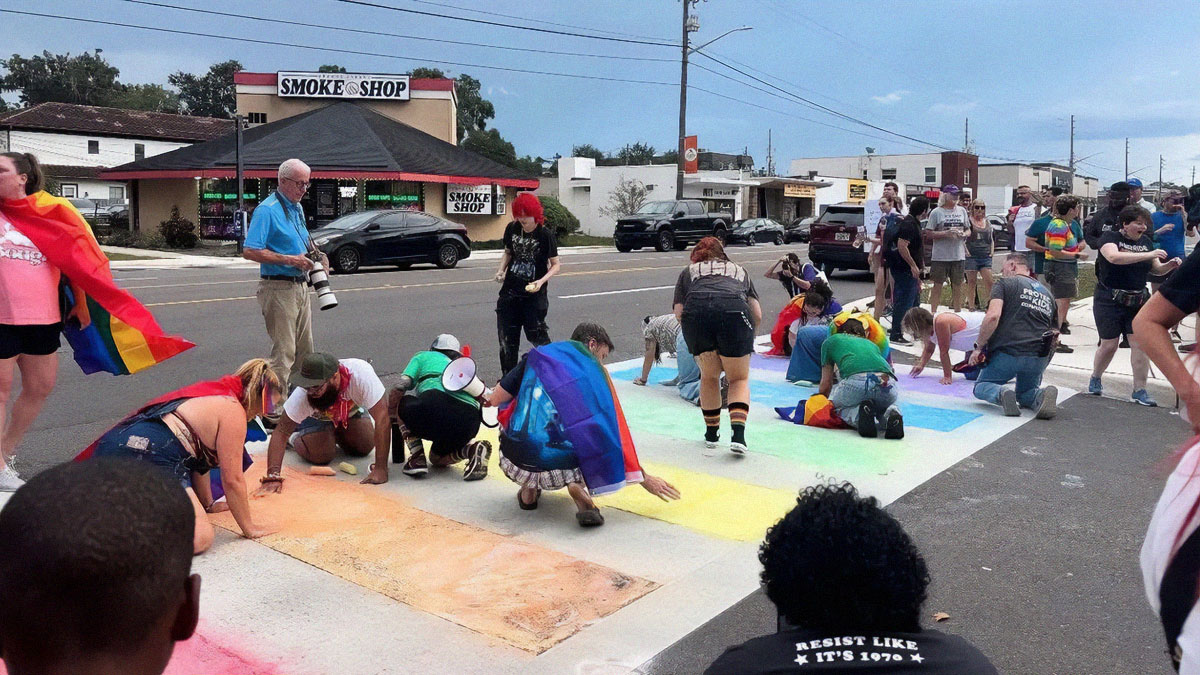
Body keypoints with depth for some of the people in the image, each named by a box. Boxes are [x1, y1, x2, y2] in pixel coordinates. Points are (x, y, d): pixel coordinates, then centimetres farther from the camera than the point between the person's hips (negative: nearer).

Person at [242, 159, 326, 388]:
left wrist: (316, 254, 7)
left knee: (304, 349, 15)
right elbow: (249, 251, -20)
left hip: (300, 286, 9)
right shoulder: (267, 210, -13)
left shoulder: (297, 208, 14)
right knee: (283, 352, -8)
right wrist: (289, 259, -21)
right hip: (278, 289, -9)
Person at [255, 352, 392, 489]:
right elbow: (281, 432, -33)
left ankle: (337, 434, 18)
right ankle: (296, 438, 14)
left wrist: (380, 469, -46)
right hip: (315, 416, -1)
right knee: (321, 455, -18)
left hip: (351, 410, 1)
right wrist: (273, 476, -45)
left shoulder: (361, 373, -43)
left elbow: (381, 418, -44)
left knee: (365, 447, -12)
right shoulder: (302, 395, -37)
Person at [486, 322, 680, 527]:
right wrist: (644, 478, 11)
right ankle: (578, 484, -4)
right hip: (560, 470, -2)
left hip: (514, 464, 3)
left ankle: (529, 488, 15)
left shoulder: (537, 355, 13)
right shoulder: (594, 371, 10)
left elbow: (495, 399, 10)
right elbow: (616, 430, 6)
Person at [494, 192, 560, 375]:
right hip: (510, 292, 5)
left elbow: (555, 264, -5)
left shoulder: (545, 235, -11)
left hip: (533, 294, -5)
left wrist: (542, 280, -22)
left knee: (536, 336, -4)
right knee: (507, 337, 6)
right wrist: (501, 270, 1)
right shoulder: (512, 229, 2)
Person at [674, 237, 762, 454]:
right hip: (734, 311, 0)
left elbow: (679, 312, 17)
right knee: (739, 379, 13)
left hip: (696, 311, 0)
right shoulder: (739, 269, 35)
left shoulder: (688, 271, 32)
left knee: (709, 376, 20)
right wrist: (745, 337, 37)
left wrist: (696, 337, 32)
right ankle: (738, 434, -6)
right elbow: (757, 314, 23)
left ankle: (711, 433, 30)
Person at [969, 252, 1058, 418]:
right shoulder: (1047, 294, 23)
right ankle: (1041, 395, -10)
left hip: (1007, 353, -5)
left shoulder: (1005, 283, 4)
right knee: (1025, 393, 27)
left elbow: (993, 316, -14)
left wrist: (979, 347, -6)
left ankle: (1001, 393, -18)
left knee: (981, 387, 18)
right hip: (1039, 358, 5)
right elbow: (1054, 334, 22)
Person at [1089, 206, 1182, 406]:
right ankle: (1095, 379, 27)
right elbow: (1114, 257, -29)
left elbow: (1157, 269, 15)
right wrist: (1148, 255, -31)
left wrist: (1169, 265, -7)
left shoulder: (1145, 241, 10)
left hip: (1138, 301, 5)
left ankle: (1140, 391, 2)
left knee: (1140, 344, -4)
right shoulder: (1110, 237, -7)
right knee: (1109, 345, 2)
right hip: (1110, 301, -4)